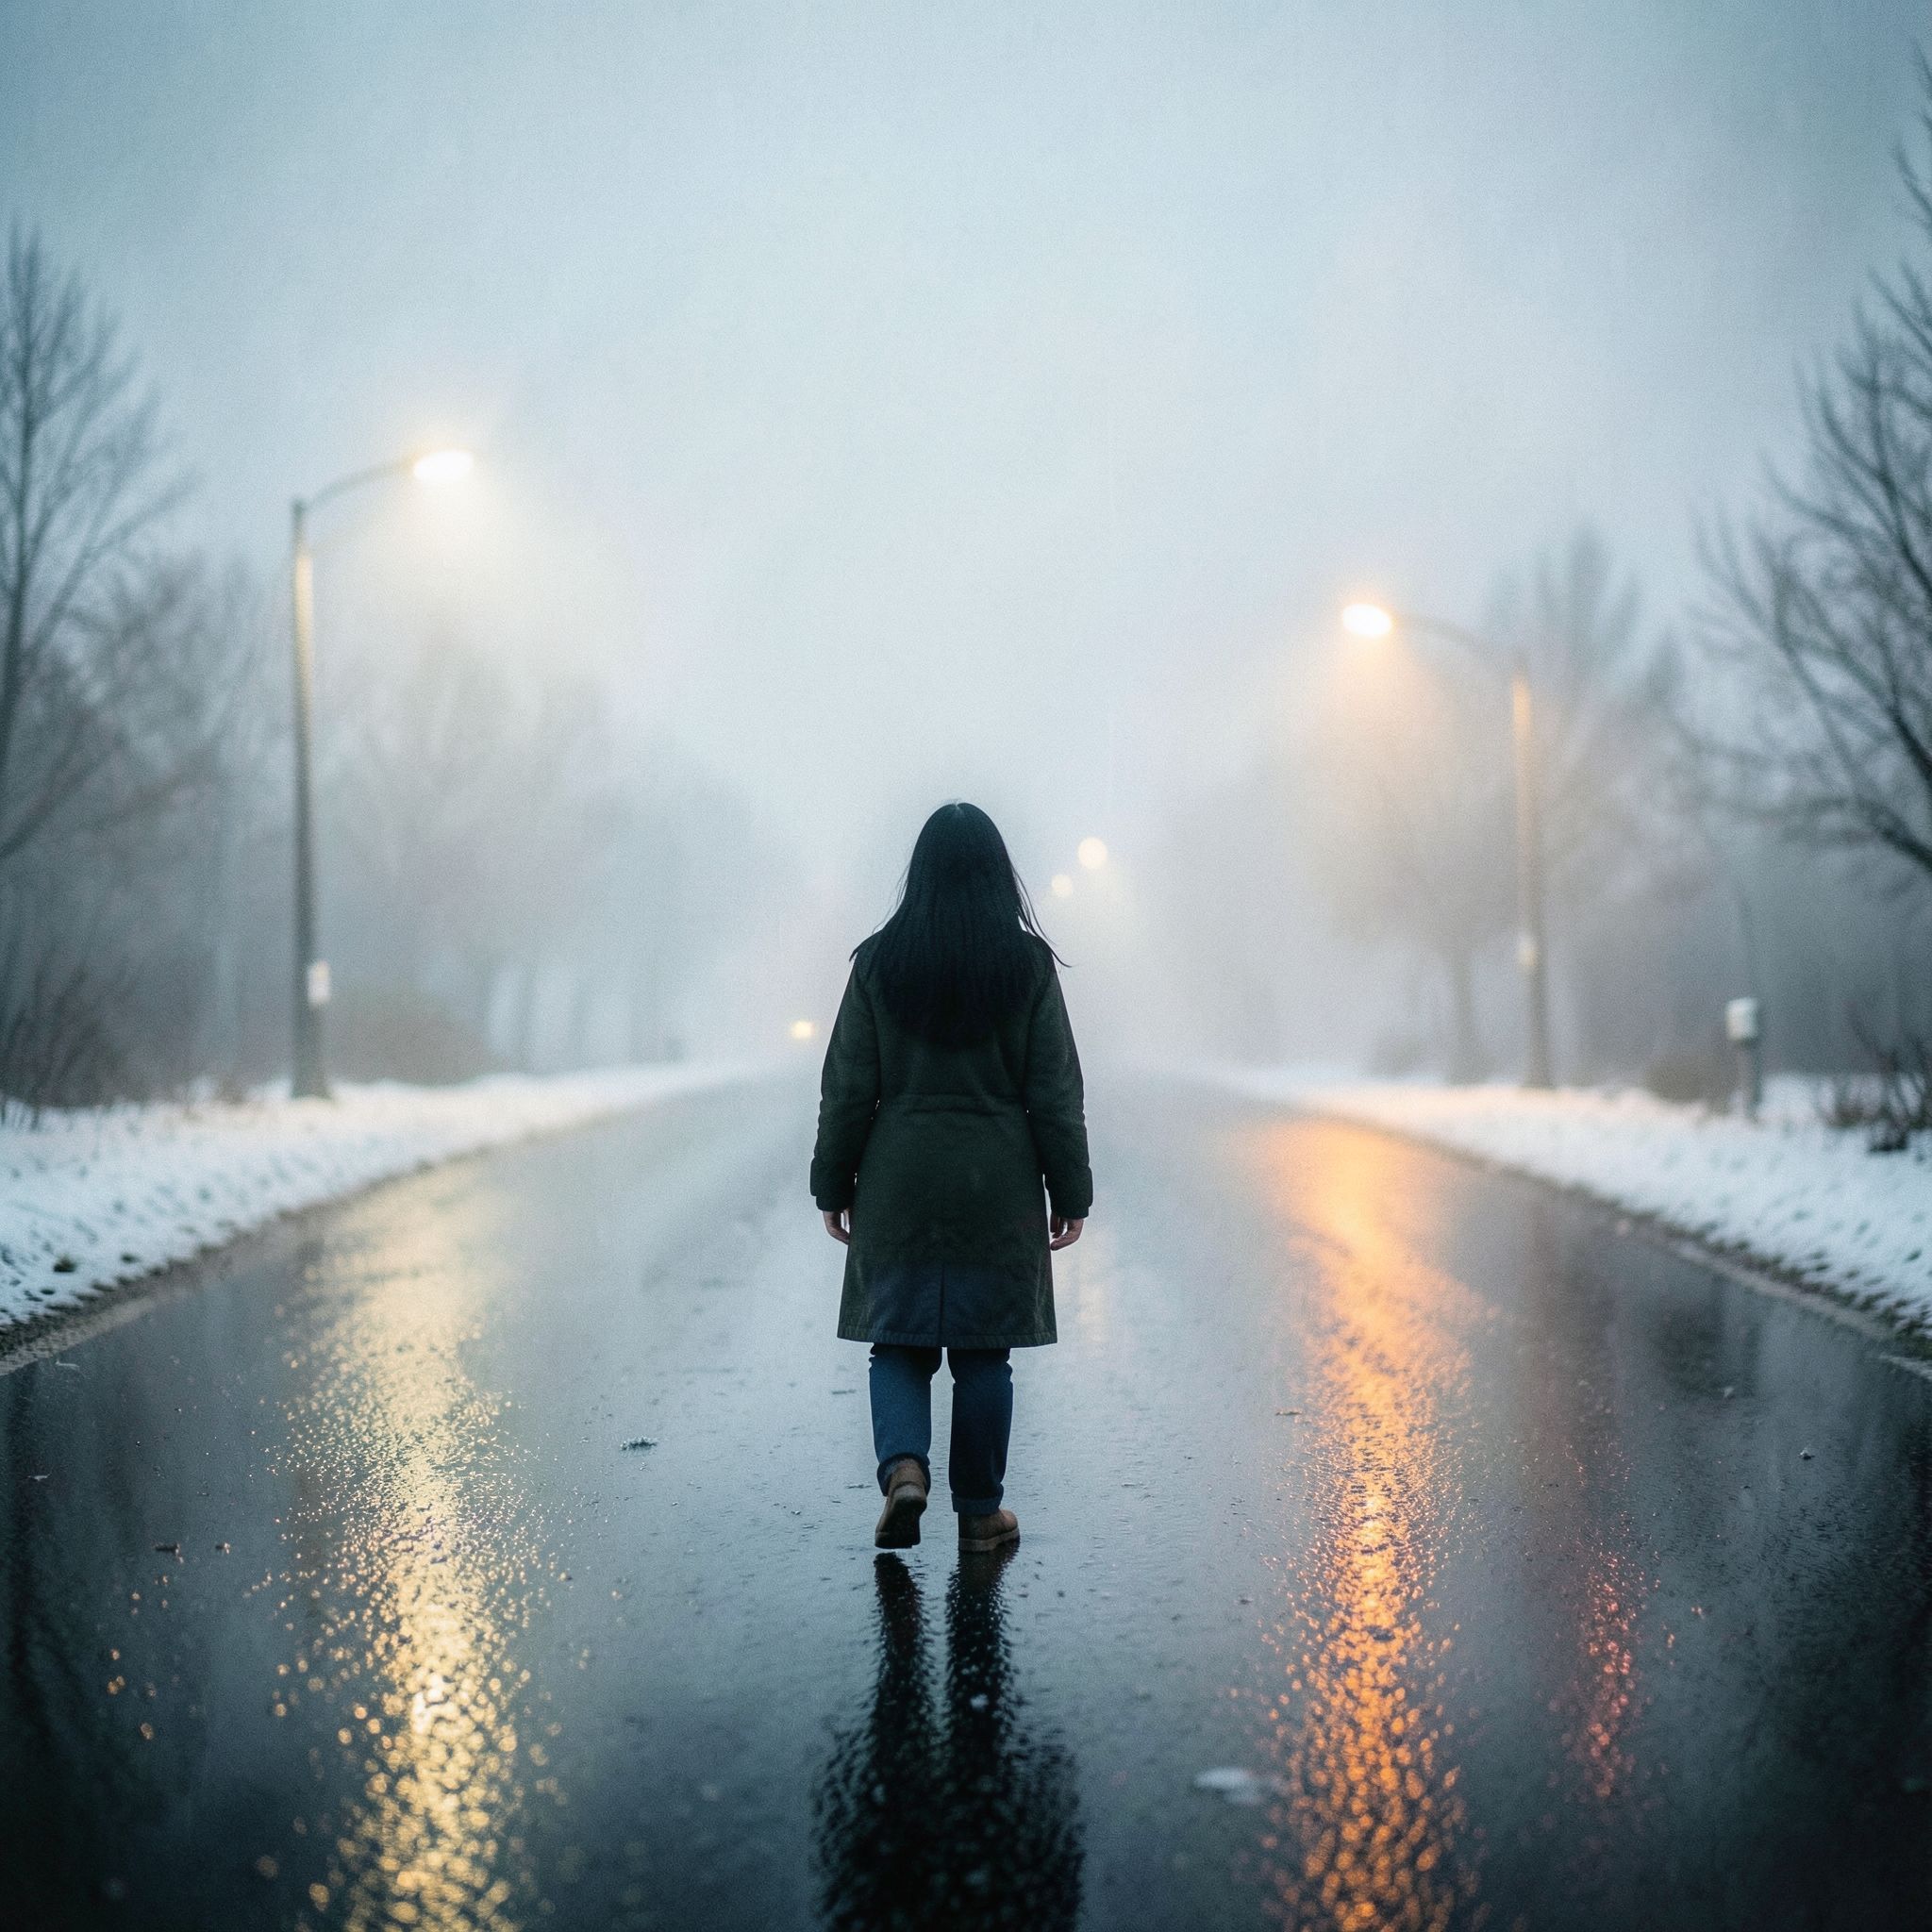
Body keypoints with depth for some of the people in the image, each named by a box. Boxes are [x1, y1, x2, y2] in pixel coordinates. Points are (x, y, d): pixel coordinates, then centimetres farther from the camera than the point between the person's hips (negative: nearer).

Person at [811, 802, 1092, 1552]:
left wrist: (834, 1185, 8)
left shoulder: (880, 961, -2)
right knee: (983, 1349, 8)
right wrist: (1069, 1191, 5)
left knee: (899, 1339, 10)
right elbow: (1054, 1091, -2)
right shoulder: (1028, 963, -3)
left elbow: (848, 1086, -1)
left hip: (899, 1181, 0)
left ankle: (904, 1466, -13)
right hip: (999, 1187, 0)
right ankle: (979, 1511, 13)